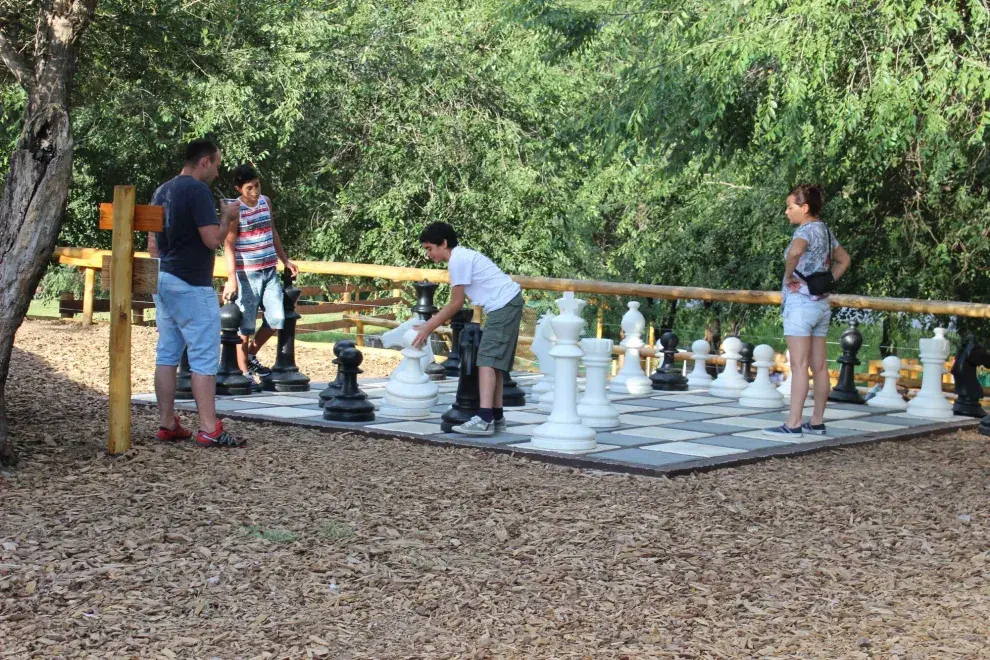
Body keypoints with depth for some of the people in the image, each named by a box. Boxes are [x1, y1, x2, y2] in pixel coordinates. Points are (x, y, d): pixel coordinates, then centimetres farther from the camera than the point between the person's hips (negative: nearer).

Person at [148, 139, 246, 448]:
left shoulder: (162, 191, 14)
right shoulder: (198, 190, -14)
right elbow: (212, 239, -19)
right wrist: (227, 217, -2)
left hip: (164, 281, 9)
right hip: (192, 286, -9)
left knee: (167, 355, 10)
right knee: (204, 358, -6)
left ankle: (167, 424, 12)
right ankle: (209, 430, -7)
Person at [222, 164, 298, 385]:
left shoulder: (266, 202, 9)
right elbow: (229, 246, -13)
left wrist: (285, 261, 22)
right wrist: (231, 279, -20)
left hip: (270, 272, 6)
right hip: (247, 274, -6)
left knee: (276, 319, 3)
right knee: (245, 325, -1)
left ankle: (251, 356, 24)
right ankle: (243, 371, 8)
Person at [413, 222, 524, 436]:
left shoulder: (458, 260, -12)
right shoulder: (462, 256, 18)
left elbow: (456, 304, -10)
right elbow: (456, 303, 20)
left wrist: (428, 328, -4)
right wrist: (429, 324, 18)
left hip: (503, 305, -11)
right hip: (509, 304, 11)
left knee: (487, 359, -17)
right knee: (495, 360, 14)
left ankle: (484, 419, -26)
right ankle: (496, 417, 18)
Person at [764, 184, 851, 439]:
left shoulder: (806, 230, -12)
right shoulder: (826, 231, 13)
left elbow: (795, 251, -34)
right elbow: (843, 260, 26)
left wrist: (788, 274, -18)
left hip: (800, 302, -9)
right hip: (821, 303, 9)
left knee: (799, 365, -9)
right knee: (818, 366, 9)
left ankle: (793, 424, -10)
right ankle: (817, 422, 14)